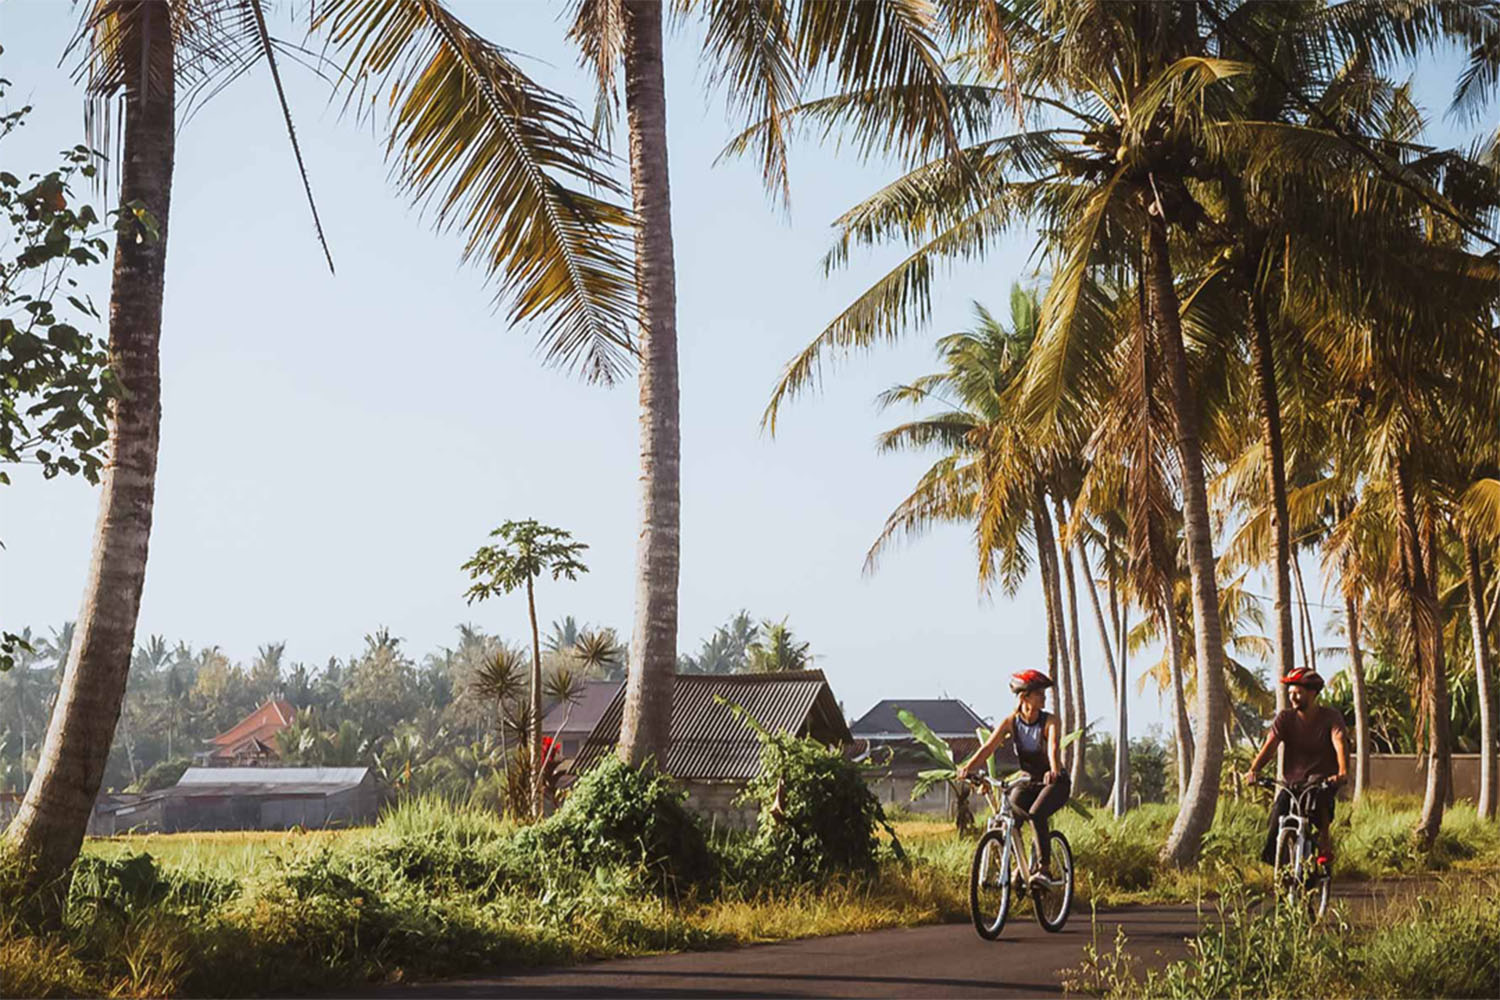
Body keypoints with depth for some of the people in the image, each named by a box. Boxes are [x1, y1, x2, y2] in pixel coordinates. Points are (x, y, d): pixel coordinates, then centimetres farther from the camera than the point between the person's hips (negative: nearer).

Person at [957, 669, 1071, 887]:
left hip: (1054, 782, -3)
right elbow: (988, 747, -20)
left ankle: (1045, 868, -20)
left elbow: (1053, 747, -34)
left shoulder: (1050, 721, -15)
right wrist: (968, 767, -37)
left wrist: (1054, 771, -55)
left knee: (1036, 814, -30)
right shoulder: (1010, 722, -8)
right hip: (1027, 782, 3)